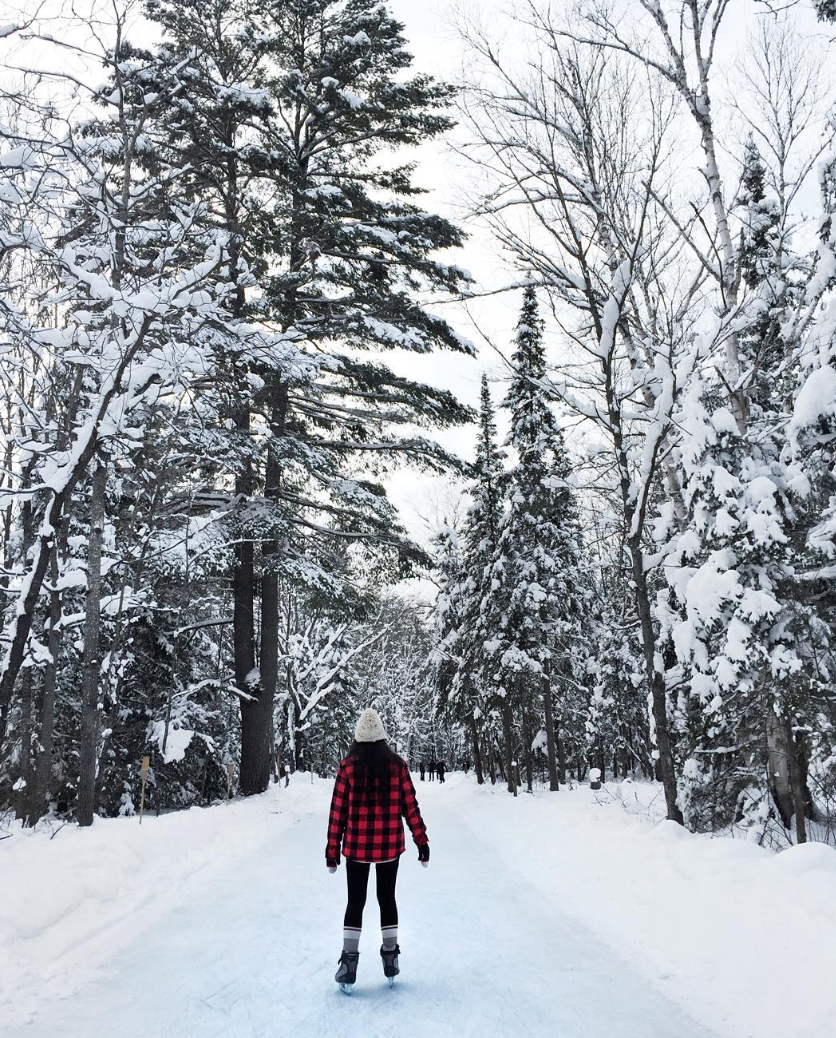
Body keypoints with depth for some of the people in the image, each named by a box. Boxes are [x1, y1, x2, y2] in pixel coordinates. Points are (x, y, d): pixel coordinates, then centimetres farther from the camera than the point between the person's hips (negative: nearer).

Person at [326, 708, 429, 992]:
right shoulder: (397, 765, -6)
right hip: (389, 846, 1)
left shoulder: (348, 766, -8)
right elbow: (410, 806, -3)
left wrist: (333, 848, 2)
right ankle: (390, 958, 22)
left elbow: (338, 810, -6)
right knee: (387, 898, 17)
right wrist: (421, 841, 5)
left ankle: (349, 963, 6)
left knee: (355, 902, 10)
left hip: (357, 846, -1)